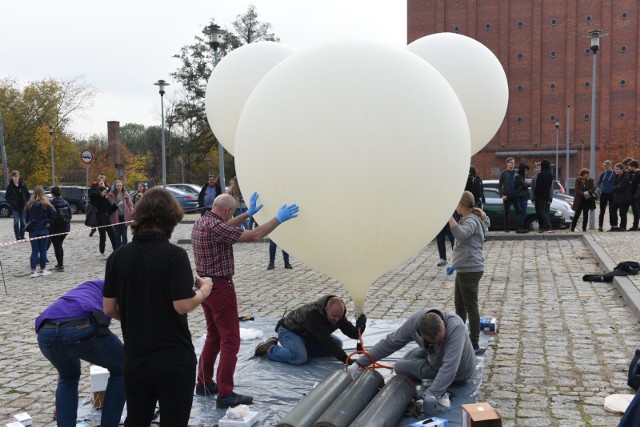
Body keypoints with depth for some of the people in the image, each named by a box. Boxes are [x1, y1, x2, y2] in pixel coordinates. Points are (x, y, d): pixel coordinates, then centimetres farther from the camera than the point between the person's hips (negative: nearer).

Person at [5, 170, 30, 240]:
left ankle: (22, 236, 17)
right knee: (16, 222, -5)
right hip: (15, 208, -2)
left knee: (23, 222, 5)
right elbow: (7, 197, 3)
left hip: (23, 206, 2)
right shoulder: (10, 186, -3)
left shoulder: (23, 184, 2)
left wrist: (27, 202, -1)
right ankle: (18, 238, -2)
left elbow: (27, 194, 10)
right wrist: (12, 203, -8)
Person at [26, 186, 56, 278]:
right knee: (43, 250, 6)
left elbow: (26, 216, 3)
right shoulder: (45, 204, -6)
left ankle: (33, 271, 1)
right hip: (43, 229, -2)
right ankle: (42, 270, 11)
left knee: (34, 251, 4)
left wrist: (29, 225, 8)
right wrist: (49, 222, -9)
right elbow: (53, 212, -19)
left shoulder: (29, 204, 2)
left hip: (32, 230, 2)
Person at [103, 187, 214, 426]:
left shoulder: (118, 256, -1)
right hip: (174, 360, -5)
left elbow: (109, 309, 3)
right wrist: (205, 290, -3)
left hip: (135, 359, 5)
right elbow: (183, 305, -21)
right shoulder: (174, 255, -17)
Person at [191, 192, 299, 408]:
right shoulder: (215, 227, -22)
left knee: (213, 336, 20)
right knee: (230, 340, -3)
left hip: (206, 285, 10)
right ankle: (225, 394, 0)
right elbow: (254, 235, -22)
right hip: (220, 287, -10)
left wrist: (248, 214, 32)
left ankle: (204, 383, 27)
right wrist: (279, 219, -13)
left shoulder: (201, 222, 6)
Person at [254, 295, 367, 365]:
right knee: (299, 357, -35)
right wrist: (345, 359, -45)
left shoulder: (339, 313, -13)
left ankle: (300, 347, 3)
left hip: (308, 336, 9)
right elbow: (326, 341, -42)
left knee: (337, 343, -2)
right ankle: (269, 348, -9)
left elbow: (353, 333, -13)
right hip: (289, 330, -9)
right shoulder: (312, 313, -38)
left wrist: (360, 326, -37)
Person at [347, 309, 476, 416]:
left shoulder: (455, 327, -41)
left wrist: (430, 395, -54)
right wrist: (359, 364, -18)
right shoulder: (415, 322, -25)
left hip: (459, 371, -5)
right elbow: (389, 342, -15)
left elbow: (449, 368, -46)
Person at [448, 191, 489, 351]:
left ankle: (474, 343, 0)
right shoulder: (468, 219, 17)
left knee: (471, 306, -5)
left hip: (470, 269, -11)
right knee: (459, 303, 21)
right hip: (464, 268, 11)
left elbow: (461, 234, -37)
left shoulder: (472, 220, -16)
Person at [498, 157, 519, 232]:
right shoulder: (504, 173, 1)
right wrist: (502, 195, -9)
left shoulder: (516, 173, 6)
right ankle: (507, 228, 10)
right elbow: (499, 186, 1)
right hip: (506, 196, -1)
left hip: (515, 195, 1)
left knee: (518, 211, -4)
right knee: (507, 213, 4)